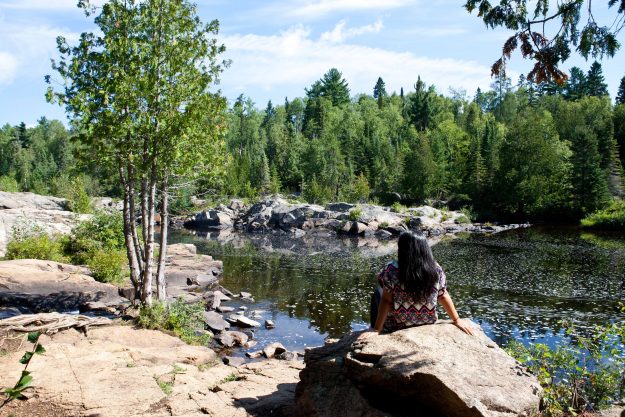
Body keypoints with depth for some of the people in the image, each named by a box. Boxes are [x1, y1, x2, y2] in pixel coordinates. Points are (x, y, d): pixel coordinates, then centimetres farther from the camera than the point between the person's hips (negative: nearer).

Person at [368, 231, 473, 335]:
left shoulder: (392, 270, -23)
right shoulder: (436, 270, -14)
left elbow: (386, 300, -21)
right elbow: (443, 296, -7)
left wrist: (376, 330, -15)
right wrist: (457, 320, 6)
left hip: (395, 326, -3)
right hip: (428, 323, 4)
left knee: (378, 293, 25)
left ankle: (373, 328, 36)